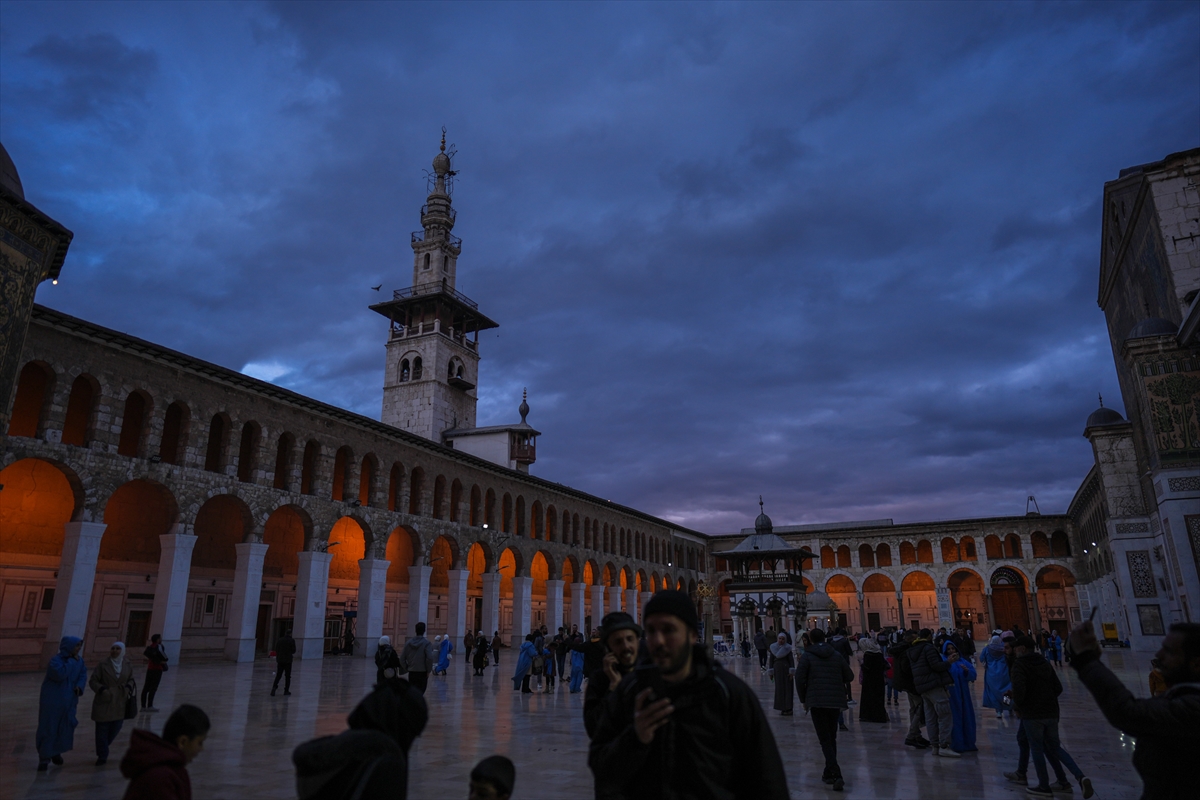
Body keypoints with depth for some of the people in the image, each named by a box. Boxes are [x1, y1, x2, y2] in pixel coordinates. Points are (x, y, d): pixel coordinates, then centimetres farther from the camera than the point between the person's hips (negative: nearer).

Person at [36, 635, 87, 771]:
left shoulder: (79, 661, 1)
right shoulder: (56, 660, -17)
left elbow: (83, 675, 4)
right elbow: (60, 674, -32)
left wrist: (79, 686, -14)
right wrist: (71, 662, -24)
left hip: (69, 700, 5)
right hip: (52, 700, -5)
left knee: (66, 728, 8)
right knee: (48, 728, 1)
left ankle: (56, 752, 31)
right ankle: (44, 759, 12)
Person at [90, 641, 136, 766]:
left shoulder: (128, 665, 2)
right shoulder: (103, 665, -9)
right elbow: (93, 681, -4)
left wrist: (129, 687, -7)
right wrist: (102, 689, -20)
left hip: (120, 703, 3)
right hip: (104, 703, -3)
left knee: (115, 729, 9)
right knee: (102, 730, 0)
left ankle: (102, 750, 36)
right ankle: (102, 756, 14)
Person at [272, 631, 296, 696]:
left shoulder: (279, 640, 3)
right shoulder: (292, 640, -8)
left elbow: (276, 650, 6)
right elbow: (293, 651, -7)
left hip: (280, 660, 3)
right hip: (288, 660, -3)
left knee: (278, 675, 9)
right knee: (287, 676, 7)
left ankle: (274, 687, -11)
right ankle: (286, 690, 9)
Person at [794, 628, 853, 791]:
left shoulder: (807, 656, -3)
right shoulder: (836, 655, 7)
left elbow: (800, 679, -8)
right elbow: (849, 676, 9)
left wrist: (803, 699, 5)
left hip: (816, 702, -4)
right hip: (835, 701, 4)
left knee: (825, 739, -4)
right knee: (832, 738, 18)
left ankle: (836, 775, -18)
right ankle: (829, 772, 23)